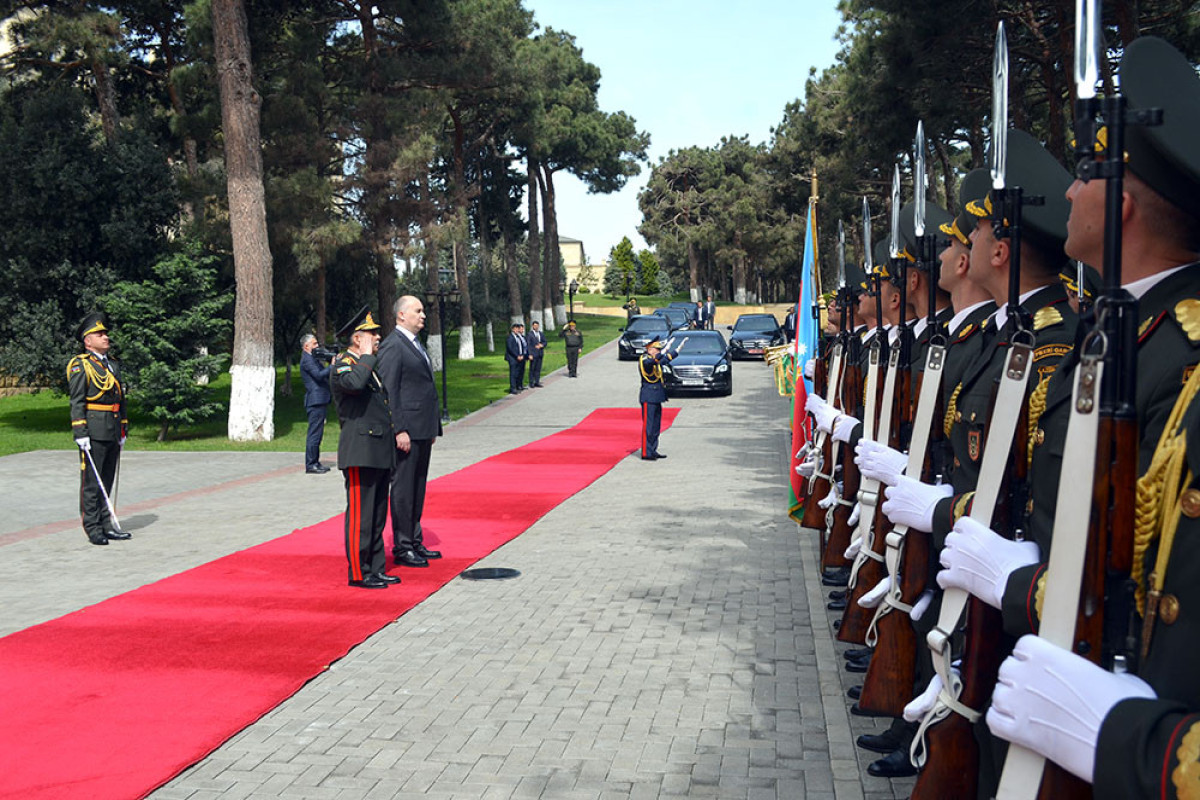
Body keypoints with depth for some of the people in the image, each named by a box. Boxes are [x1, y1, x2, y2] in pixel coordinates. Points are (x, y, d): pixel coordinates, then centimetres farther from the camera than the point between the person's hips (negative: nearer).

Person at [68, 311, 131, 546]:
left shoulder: (113, 365, 17)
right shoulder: (81, 366, -4)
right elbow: (77, 402, -10)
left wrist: (123, 430, 18)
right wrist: (80, 433, -17)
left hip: (112, 433, 7)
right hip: (93, 432, -7)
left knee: (107, 480, 12)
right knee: (91, 482, -2)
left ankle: (106, 525, 18)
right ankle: (93, 529, 2)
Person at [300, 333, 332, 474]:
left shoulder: (312, 358, 21)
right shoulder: (307, 359, -10)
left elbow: (322, 372, 18)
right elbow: (318, 375, -21)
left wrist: (331, 364, 5)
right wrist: (332, 365, -16)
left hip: (320, 400, 11)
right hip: (315, 401, -11)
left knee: (317, 433, 14)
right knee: (314, 433, -8)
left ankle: (315, 462, 19)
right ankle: (310, 465, -6)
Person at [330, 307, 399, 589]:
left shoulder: (370, 364, 21)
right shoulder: (344, 364, -8)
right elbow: (354, 383, -32)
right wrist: (367, 356, -18)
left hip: (379, 454, 9)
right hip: (360, 453, -9)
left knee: (377, 515, 13)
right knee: (360, 514, -5)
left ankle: (375, 569, 19)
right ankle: (359, 573, 1)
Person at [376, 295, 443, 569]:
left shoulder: (416, 344, 18)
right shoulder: (392, 346, -11)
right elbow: (389, 392, -16)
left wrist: (433, 428, 19)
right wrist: (399, 431, -20)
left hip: (423, 430, 9)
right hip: (407, 431, -9)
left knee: (418, 487, 14)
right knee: (403, 489, -2)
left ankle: (415, 542, 23)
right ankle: (402, 548, 5)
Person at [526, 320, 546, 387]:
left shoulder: (541, 334, 14)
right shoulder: (529, 334, -4)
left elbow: (545, 342, 17)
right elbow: (528, 345, -7)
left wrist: (542, 345, -7)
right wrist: (530, 354, -14)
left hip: (540, 354, 5)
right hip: (533, 354, -5)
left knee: (538, 369, 7)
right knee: (532, 369, -1)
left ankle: (537, 382, 13)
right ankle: (531, 383, 3)